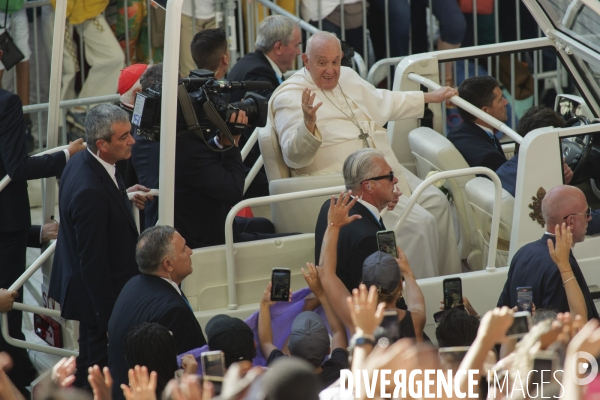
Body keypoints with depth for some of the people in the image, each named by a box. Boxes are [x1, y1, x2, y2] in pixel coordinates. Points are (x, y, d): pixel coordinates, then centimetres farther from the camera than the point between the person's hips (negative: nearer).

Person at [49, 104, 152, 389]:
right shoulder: (90, 191, -34)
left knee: (89, 360, 24)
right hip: (99, 290, -10)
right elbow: (93, 261, -28)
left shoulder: (81, 162, -4)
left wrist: (122, 195, 11)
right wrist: (110, 315, -22)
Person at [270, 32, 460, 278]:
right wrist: (308, 125, -39)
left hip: (384, 169, 9)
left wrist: (429, 98, 37)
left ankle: (449, 278, 16)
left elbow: (382, 102, 32)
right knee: (419, 221, -21)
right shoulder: (290, 97, -11)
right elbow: (294, 157, -20)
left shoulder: (347, 77, 14)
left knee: (435, 202, 5)